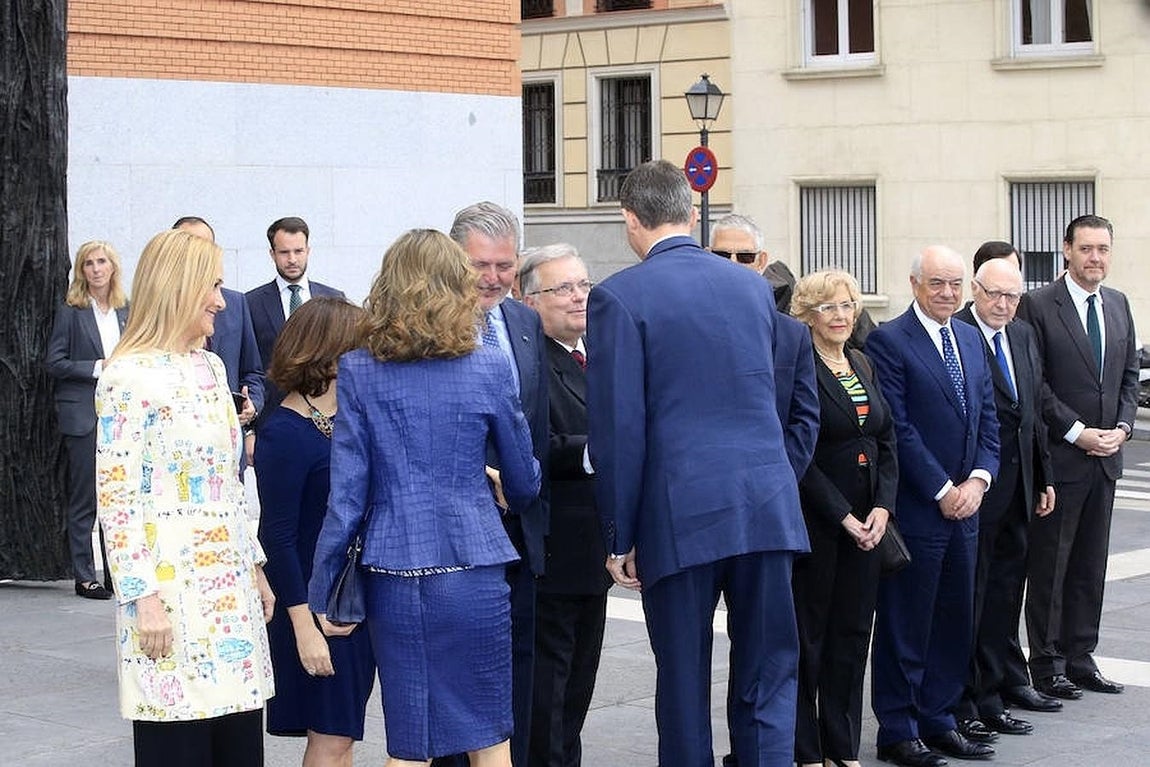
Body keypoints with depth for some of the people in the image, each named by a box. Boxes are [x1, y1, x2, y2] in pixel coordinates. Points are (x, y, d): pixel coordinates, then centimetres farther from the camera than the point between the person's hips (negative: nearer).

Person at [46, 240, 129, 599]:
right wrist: (96, 368, -13)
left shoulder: (126, 311, 10)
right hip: (83, 414, -4)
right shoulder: (70, 311, -2)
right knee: (84, 498, 0)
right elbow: (54, 362, -6)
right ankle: (84, 576, 7)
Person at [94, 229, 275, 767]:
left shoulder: (209, 368, 14)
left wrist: (254, 566, 18)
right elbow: (116, 497, -13)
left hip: (230, 587, 7)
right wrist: (143, 596, -17)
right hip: (170, 589, -7)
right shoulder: (130, 378, -10)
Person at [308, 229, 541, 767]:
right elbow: (524, 483, 7)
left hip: (392, 579, 1)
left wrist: (321, 592, 6)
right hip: (472, 573, -1)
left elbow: (347, 493, -3)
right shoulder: (488, 369, -2)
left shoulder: (358, 371, -1)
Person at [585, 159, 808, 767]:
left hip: (681, 512, -4)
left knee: (683, 680, 7)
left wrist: (619, 537, -2)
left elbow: (618, 427, -8)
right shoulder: (754, 286, 11)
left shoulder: (619, 296, -5)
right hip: (768, 506, 4)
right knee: (767, 676, 8)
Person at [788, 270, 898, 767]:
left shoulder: (862, 366, 12)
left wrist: (882, 507, -2)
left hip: (866, 520, 7)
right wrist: (843, 516, -14)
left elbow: (887, 441, 12)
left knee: (853, 632, 10)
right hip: (813, 519, -7)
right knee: (808, 633, 2)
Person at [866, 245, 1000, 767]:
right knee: (905, 624, 1)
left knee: (955, 620, 12)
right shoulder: (889, 341, -10)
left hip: (964, 505, 7)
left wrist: (979, 479, -2)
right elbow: (898, 428, -14)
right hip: (916, 508, -7)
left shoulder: (970, 340, 14)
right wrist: (942, 490, -14)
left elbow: (987, 418, 13)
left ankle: (937, 720, 23)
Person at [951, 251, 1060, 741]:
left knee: (1004, 595, 12)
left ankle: (993, 697, 20)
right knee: (968, 596, -1)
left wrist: (1043, 478, 18)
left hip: (1016, 490, 8)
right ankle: (965, 705, 6)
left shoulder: (1023, 336, 14)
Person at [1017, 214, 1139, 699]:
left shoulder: (1118, 305, 12)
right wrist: (1078, 433, -14)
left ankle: (1079, 659, 19)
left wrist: (1121, 427, 0)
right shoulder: (1038, 306, -8)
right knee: (1049, 564, 1)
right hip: (1059, 456, -6)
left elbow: (1130, 374, 16)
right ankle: (1046, 664, 8)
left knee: (1090, 565, 11)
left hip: (1105, 457, 6)